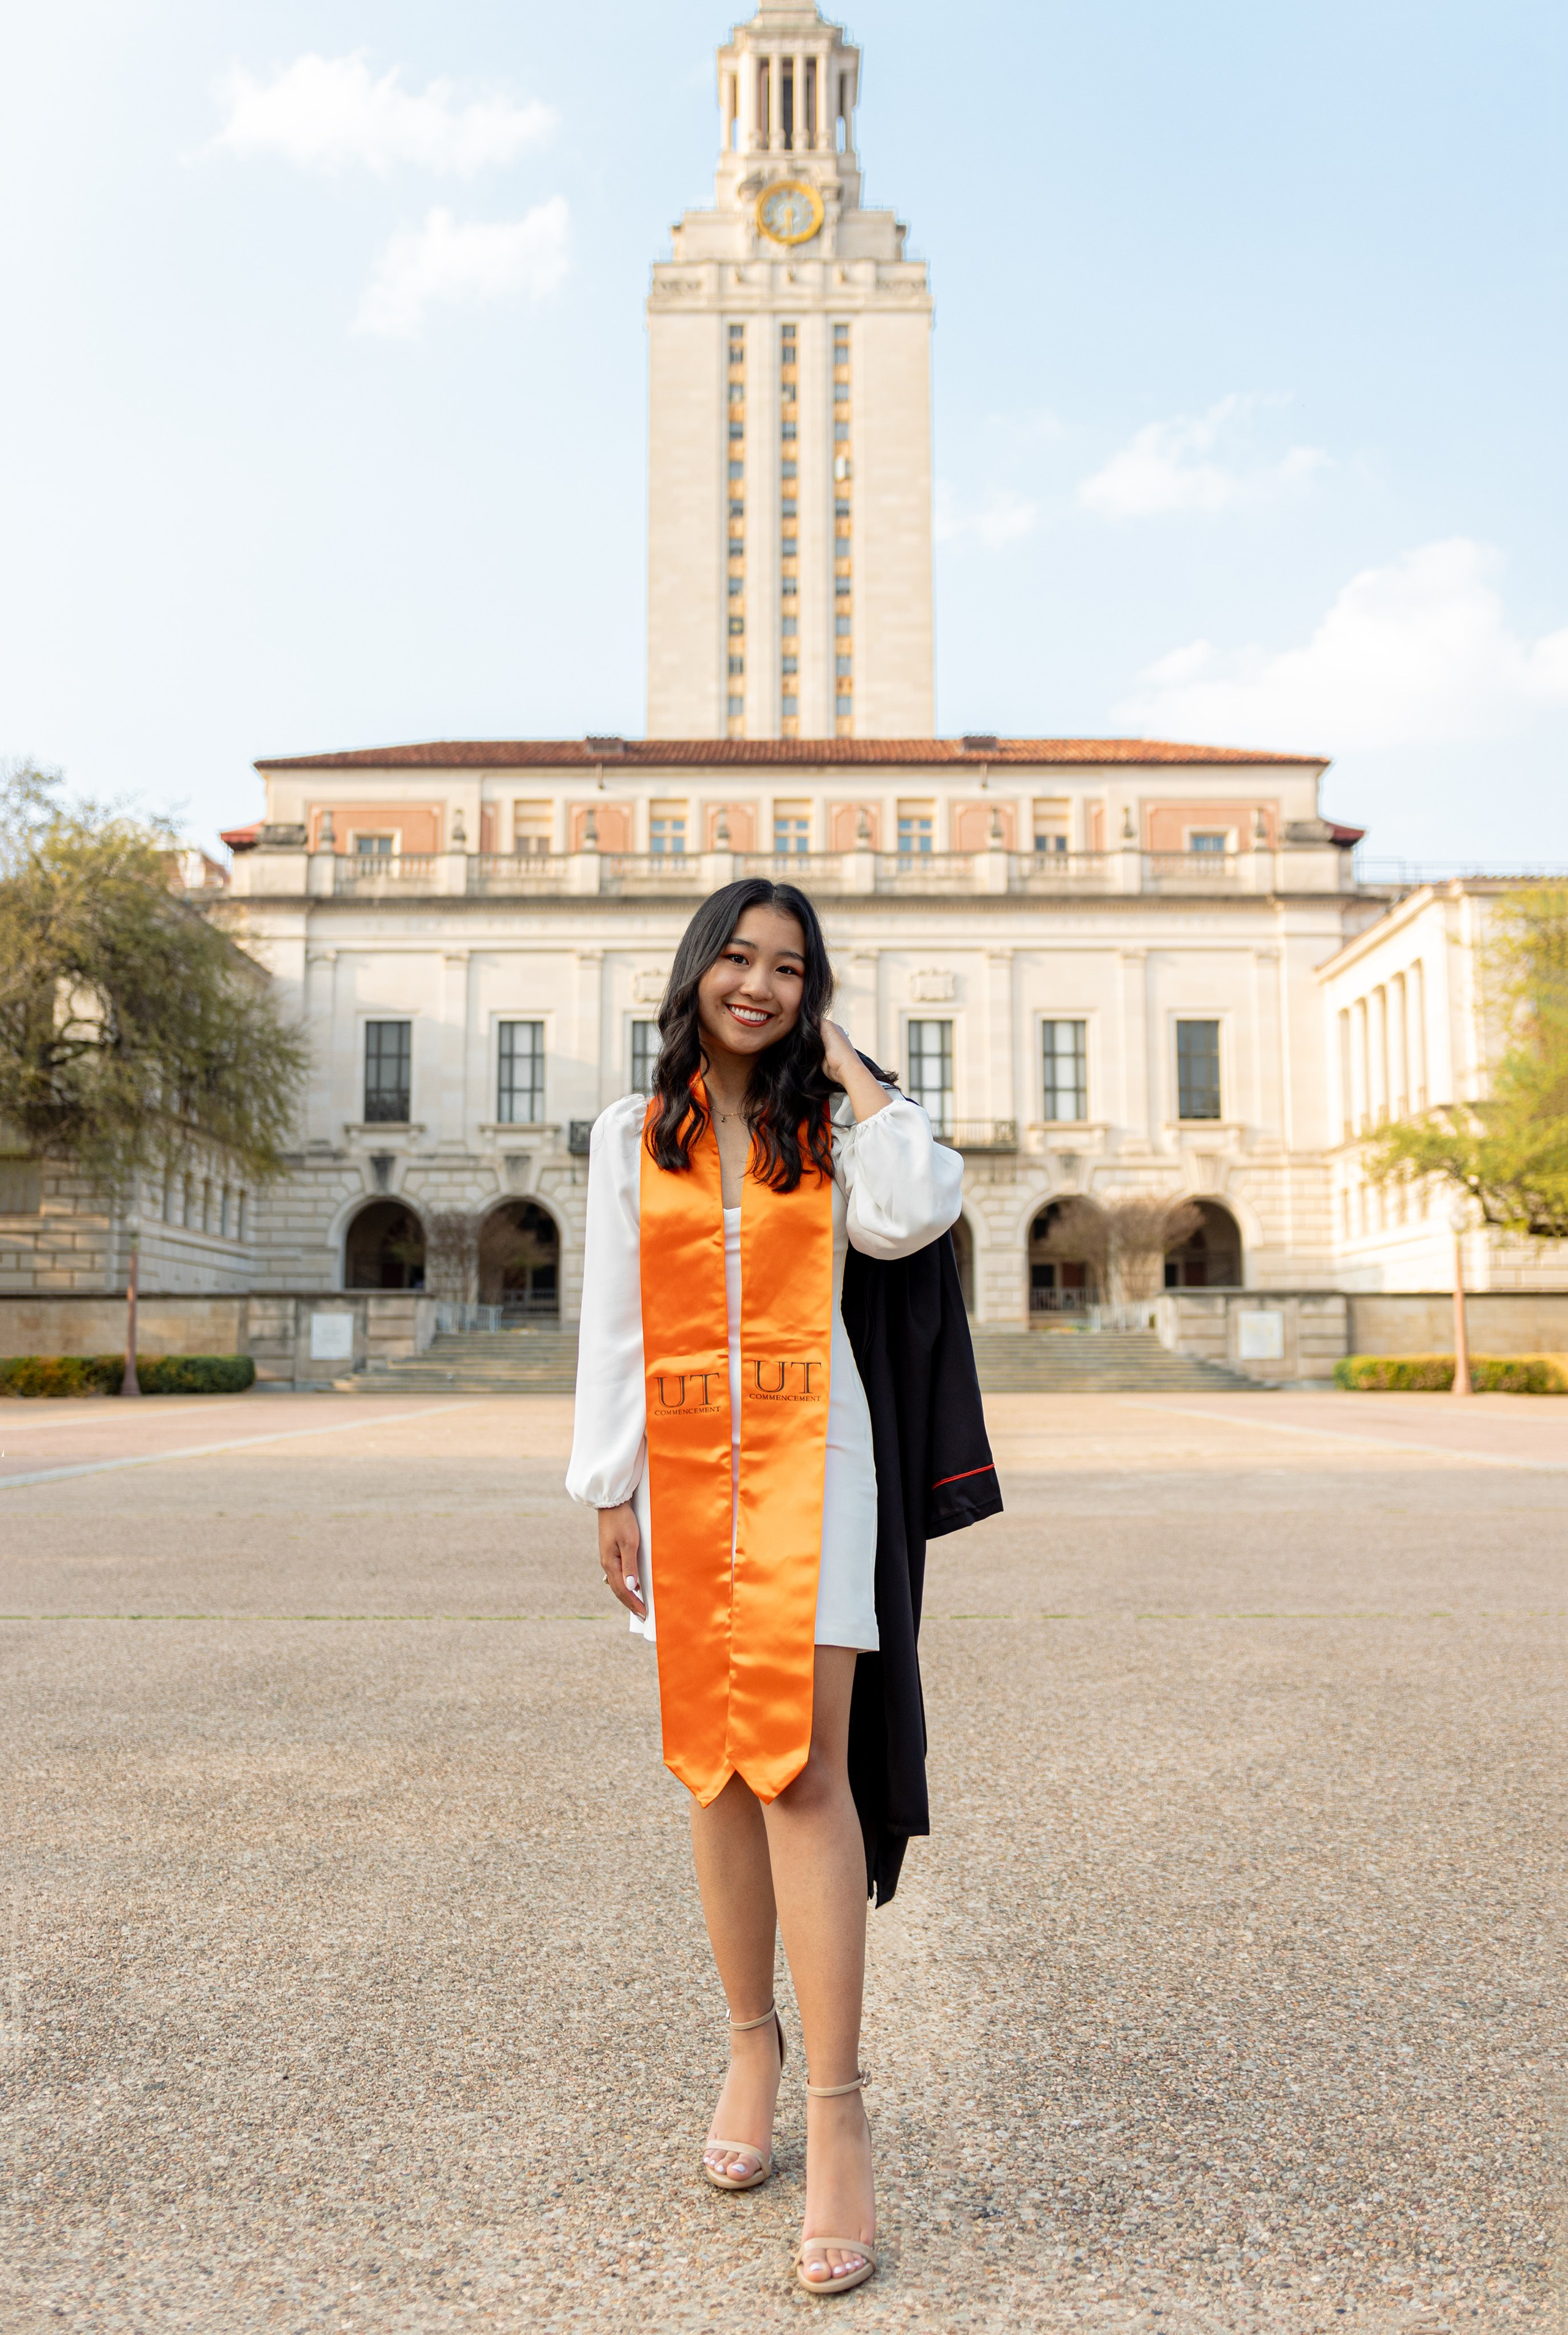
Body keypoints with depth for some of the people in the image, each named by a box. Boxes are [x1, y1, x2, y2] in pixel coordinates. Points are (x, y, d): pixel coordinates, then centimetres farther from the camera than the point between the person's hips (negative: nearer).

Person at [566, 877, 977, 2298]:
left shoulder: (829, 1128, 8)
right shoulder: (635, 1136, 10)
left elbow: (911, 1215, -14)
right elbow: (613, 1320, 9)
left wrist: (849, 1068, -3)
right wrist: (610, 1490, 5)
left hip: (808, 1452, -2)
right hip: (683, 1462, 2)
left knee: (801, 1760, -11)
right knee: (715, 1765, 7)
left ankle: (838, 2107, -5)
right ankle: (752, 2042, 24)